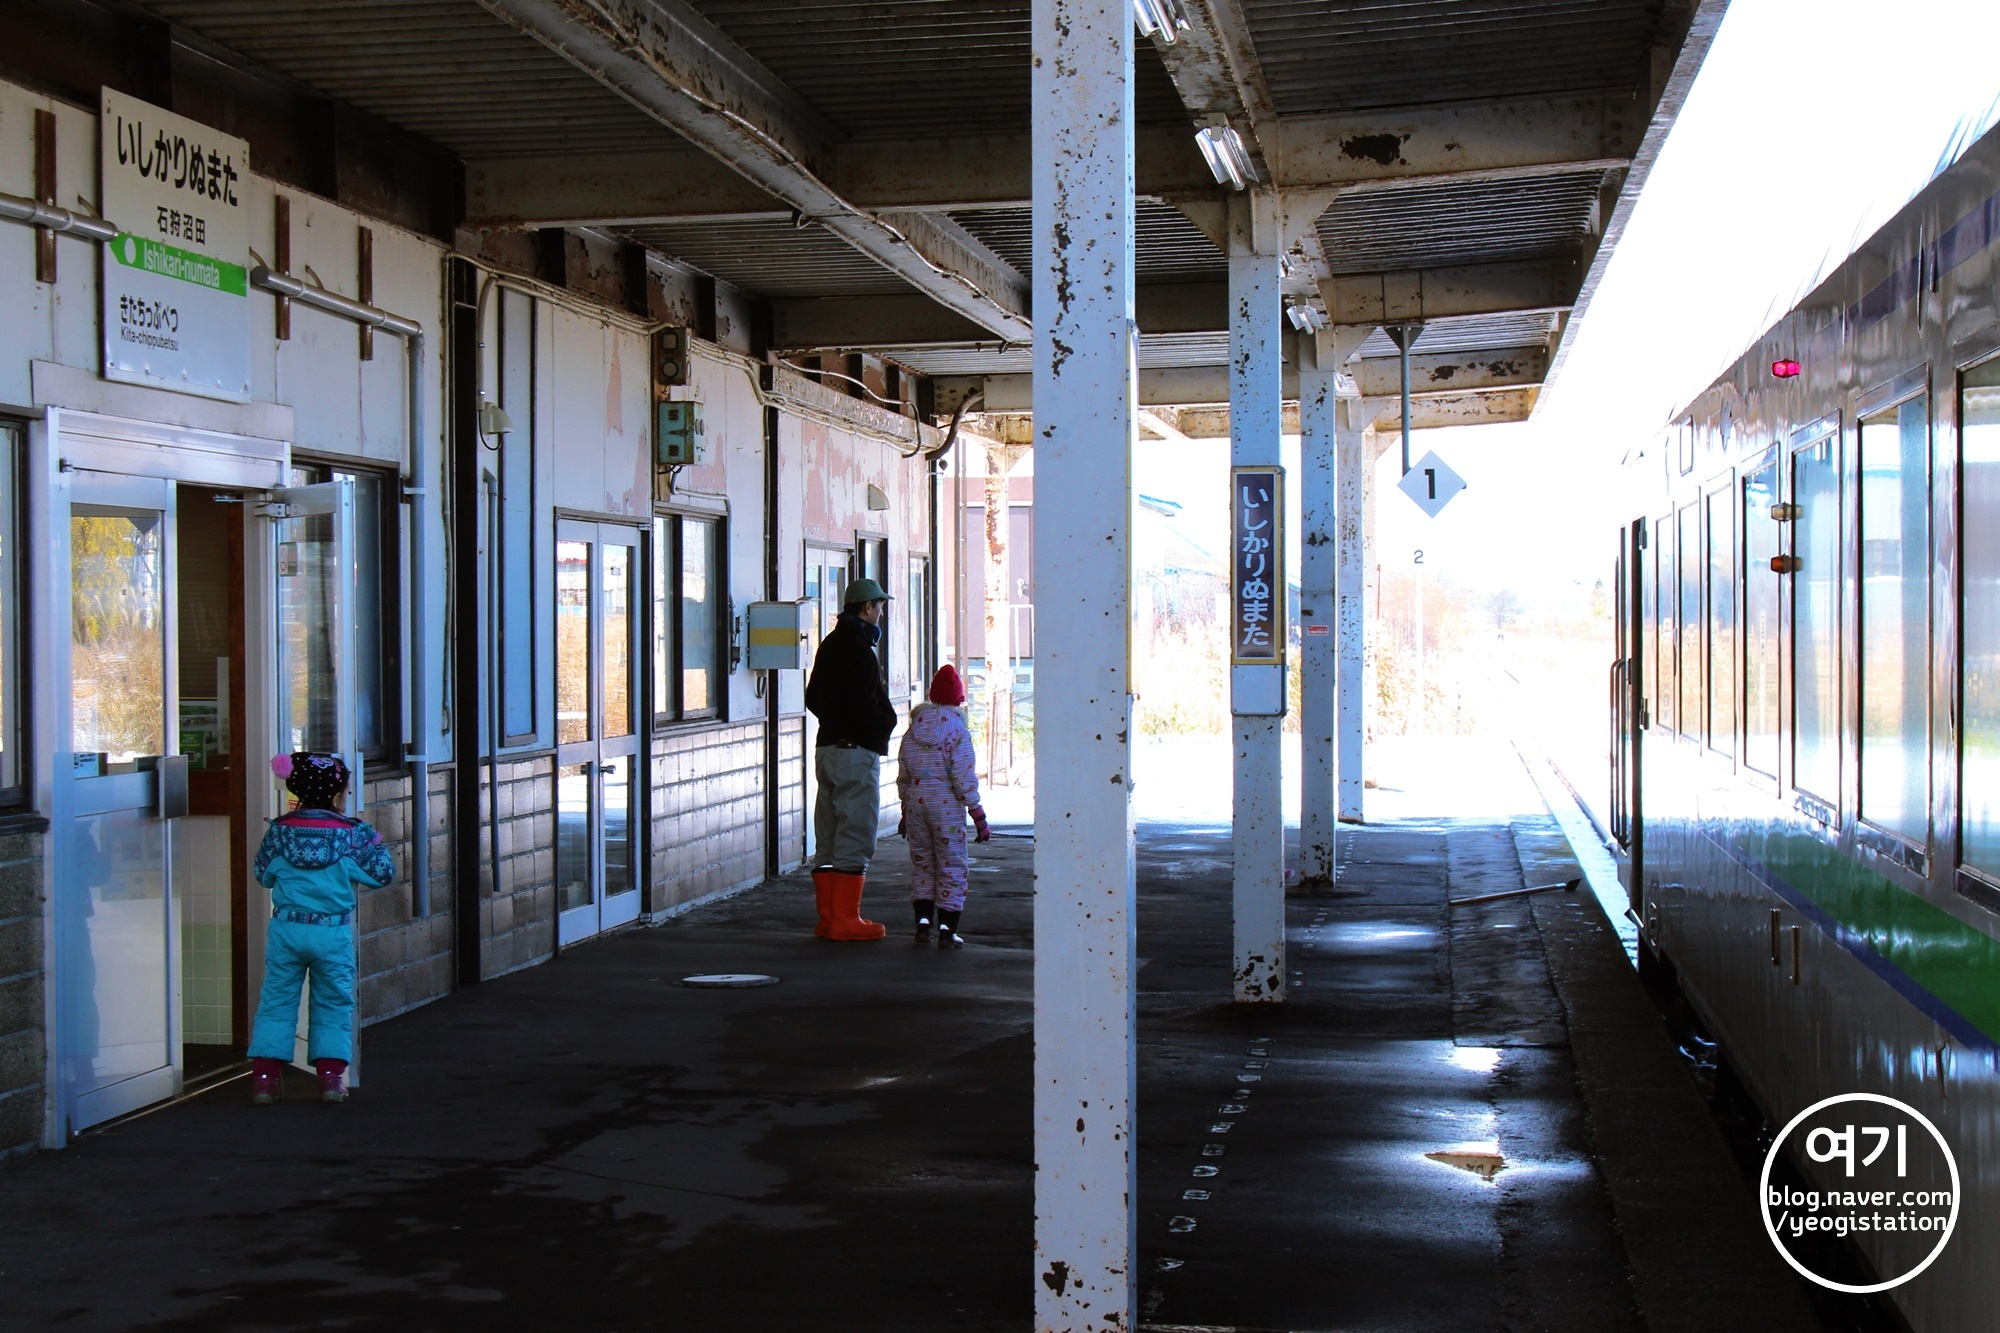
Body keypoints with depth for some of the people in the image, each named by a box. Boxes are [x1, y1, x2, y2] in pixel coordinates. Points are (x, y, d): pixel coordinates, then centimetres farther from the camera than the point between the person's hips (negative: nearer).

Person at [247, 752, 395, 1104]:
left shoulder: (279, 830, -1)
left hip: (286, 930, 1)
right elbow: (382, 874, 1)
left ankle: (264, 1075, 4)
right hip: (333, 933, -1)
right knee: (333, 1005, 10)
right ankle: (331, 1075, 6)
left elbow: (263, 874, 9)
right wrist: (374, 841, 16)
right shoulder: (352, 834, -5)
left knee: (277, 1002, 8)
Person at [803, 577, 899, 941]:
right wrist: (887, 724, -4)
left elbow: (813, 698, 21)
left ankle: (828, 917, 15)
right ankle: (845, 920, -6)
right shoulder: (859, 648, -14)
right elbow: (863, 706, -21)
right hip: (856, 750, -10)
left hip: (827, 747, 10)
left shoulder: (830, 644, 15)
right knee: (855, 836, -6)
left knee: (828, 838, 11)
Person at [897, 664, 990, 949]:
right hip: (947, 807, -4)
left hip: (916, 803, 4)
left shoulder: (911, 733, 6)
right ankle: (947, 930, 1)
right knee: (951, 867, 3)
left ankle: (923, 921, 8)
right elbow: (964, 779, -12)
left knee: (921, 863, 15)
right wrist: (979, 816, -7)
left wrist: (906, 812, 21)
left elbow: (903, 777, 11)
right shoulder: (958, 733, -10)